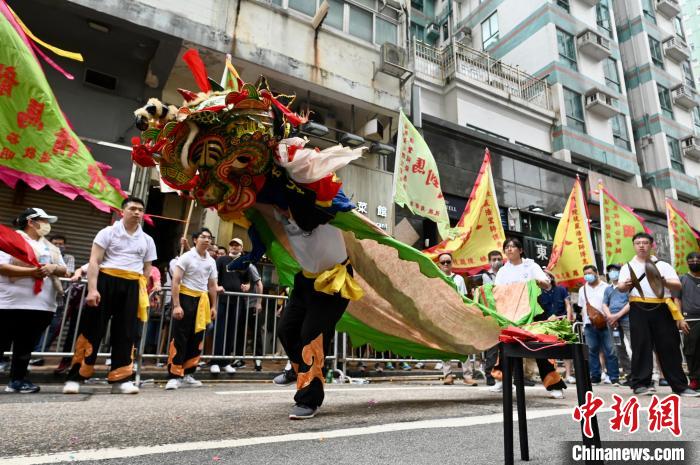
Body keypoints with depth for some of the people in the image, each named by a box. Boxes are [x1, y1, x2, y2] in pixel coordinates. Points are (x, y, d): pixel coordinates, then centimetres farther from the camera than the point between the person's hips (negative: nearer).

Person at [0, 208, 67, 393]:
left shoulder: (50, 246, 19)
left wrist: (53, 268, -8)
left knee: (26, 344, 11)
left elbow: (64, 270, 14)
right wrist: (31, 271, -21)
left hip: (42, 304, 6)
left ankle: (17, 380, 19)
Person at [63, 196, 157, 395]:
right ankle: (74, 377, 11)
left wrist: (143, 295, 7)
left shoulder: (147, 240, 14)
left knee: (125, 333, 4)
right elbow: (94, 262, -3)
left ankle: (120, 379, 11)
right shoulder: (108, 232, 4)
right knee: (92, 330, -1)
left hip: (132, 287, 3)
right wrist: (92, 289, -14)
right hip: (106, 282, -3)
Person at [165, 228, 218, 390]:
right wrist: (176, 305, -19)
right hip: (186, 298, -6)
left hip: (202, 300, 6)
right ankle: (174, 376, 1)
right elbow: (176, 282, -12)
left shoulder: (211, 261, 10)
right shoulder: (186, 257, -7)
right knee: (180, 339, -5)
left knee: (196, 339, 8)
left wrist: (213, 306, 13)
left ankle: (187, 374, 19)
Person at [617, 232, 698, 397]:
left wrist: (664, 281, -19)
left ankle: (680, 385, 13)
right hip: (639, 309, -1)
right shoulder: (628, 267, 12)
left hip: (662, 309, 1)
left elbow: (678, 286, 2)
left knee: (669, 346, 4)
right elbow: (620, 287, -1)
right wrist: (626, 285, -25)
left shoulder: (663, 265, 14)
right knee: (641, 346, -3)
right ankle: (640, 383, 2)